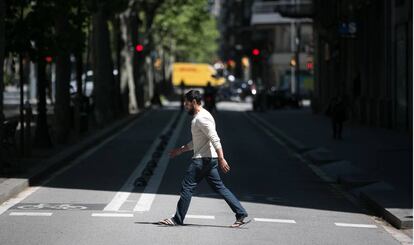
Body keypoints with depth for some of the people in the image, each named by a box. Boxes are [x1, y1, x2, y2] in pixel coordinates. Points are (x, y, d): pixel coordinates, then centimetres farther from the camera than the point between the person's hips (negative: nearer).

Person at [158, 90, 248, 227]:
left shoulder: (202, 118, -15)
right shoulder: (198, 117, 18)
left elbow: (215, 140, -23)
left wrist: (221, 159, -28)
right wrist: (181, 150, 27)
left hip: (203, 159, -10)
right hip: (209, 159, 10)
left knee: (187, 187, -4)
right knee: (218, 187, 9)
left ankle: (178, 219, 3)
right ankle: (241, 214, 6)